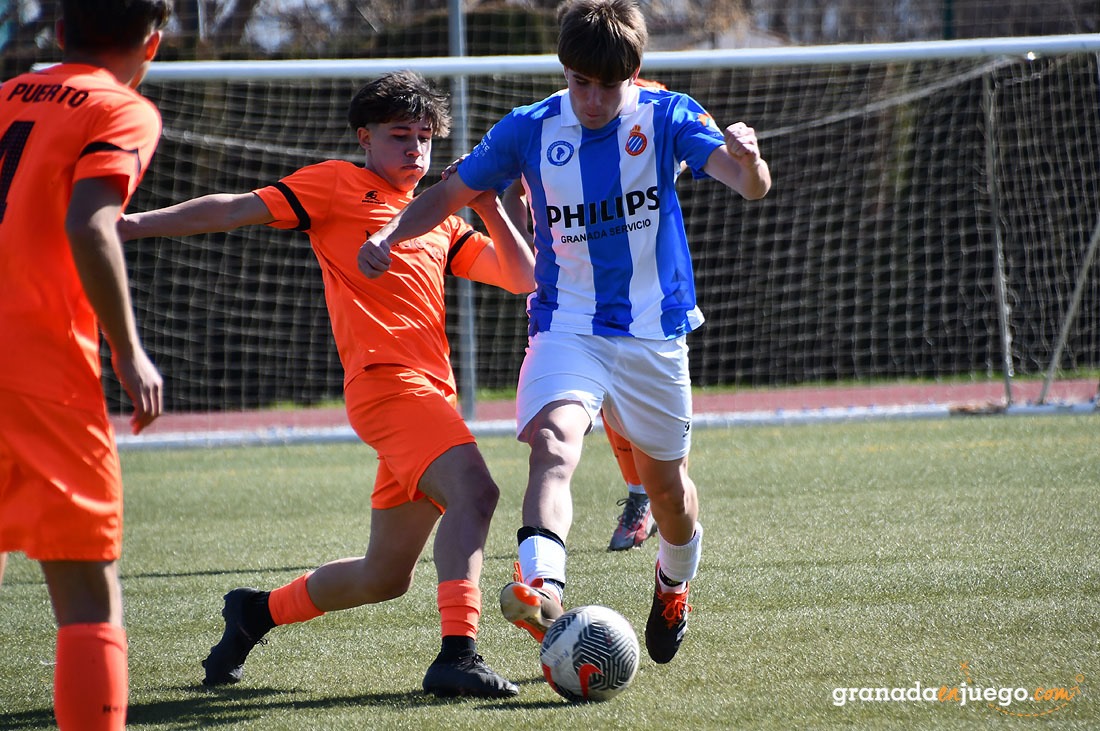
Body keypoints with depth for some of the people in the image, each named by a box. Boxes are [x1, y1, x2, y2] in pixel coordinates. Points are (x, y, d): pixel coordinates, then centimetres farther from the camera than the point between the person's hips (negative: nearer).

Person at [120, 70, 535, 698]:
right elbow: (236, 210, 5)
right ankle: (459, 656, -39)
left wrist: (490, 210, 9)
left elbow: (524, 278, 22)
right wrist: (131, 223, -1)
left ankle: (258, 611, 32)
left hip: (430, 390, 8)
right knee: (474, 488, -30)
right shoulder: (338, 185, 9)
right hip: (387, 379, -8)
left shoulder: (441, 222, 26)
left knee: (386, 577, 10)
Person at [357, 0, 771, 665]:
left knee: (666, 481, 15)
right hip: (566, 328, 0)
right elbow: (450, 194, 9)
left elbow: (751, 186, -21)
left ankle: (674, 586, 46)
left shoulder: (668, 117, -7)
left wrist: (747, 159, -46)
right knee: (554, 443, -28)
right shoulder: (531, 130, -3)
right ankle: (541, 585, -49)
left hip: (654, 334, 1)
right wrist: (390, 234, -9)